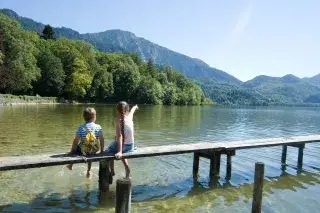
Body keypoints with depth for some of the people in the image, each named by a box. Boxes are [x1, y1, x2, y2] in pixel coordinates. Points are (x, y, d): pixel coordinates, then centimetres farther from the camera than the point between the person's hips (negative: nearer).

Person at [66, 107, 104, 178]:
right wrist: (102, 151, 3)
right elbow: (102, 139, -11)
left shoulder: (81, 127, -13)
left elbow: (76, 141, -12)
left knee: (74, 149, 29)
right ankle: (88, 171, 45)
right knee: (90, 154, 38)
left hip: (83, 151, -2)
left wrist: (72, 151, 3)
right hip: (94, 151, 2)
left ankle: (70, 165, 44)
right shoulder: (98, 127, -10)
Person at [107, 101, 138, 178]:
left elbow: (119, 136, -28)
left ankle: (112, 171, 29)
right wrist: (134, 107, 41)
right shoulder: (129, 116, -6)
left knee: (108, 151, 26)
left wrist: (119, 152, -33)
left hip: (123, 146, -5)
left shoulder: (118, 120, -20)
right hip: (130, 146, 5)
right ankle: (127, 168, 32)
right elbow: (132, 111, 18)